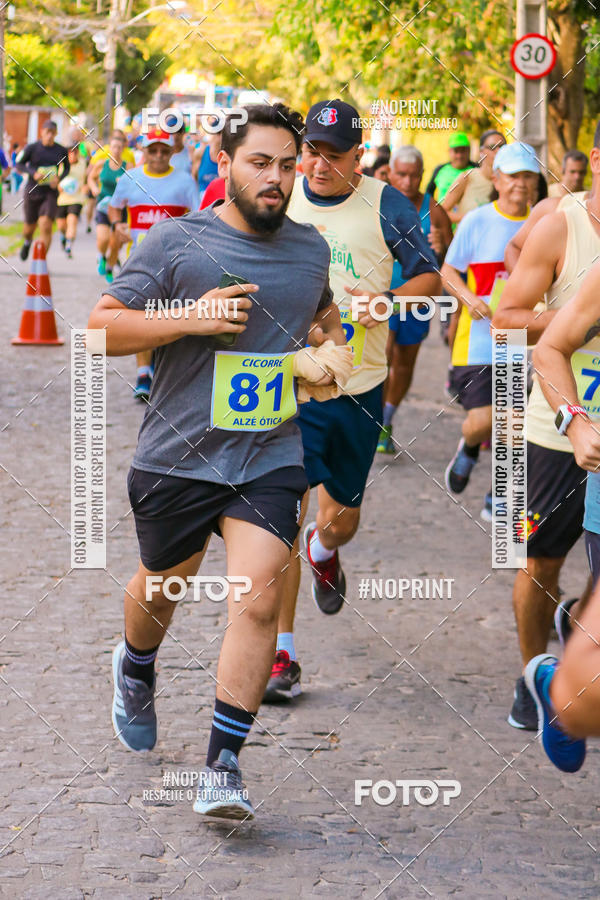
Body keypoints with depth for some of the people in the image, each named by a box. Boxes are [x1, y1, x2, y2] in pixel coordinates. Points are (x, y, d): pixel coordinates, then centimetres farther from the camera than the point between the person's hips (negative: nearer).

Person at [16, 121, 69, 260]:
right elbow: (19, 165, 0)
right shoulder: (32, 148, -7)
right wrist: (33, 173, -17)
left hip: (50, 194, 0)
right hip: (32, 192, 0)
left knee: (46, 226, -18)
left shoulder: (62, 151, -2)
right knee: (30, 227, 13)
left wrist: (59, 178, -7)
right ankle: (27, 242, 50)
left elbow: (66, 168, 14)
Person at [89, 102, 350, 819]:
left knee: (258, 600, -15)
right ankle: (135, 670, 53)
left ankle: (223, 763, -7)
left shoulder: (310, 248, 9)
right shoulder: (174, 242, -6)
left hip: (270, 458, 2)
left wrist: (332, 348, 8)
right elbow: (101, 327, -9)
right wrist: (191, 317, -20)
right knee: (159, 592, 18)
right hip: (177, 457, -2)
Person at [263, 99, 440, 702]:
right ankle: (281, 654, -3)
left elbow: (429, 275, 3)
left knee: (343, 520, 14)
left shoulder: (385, 205, -3)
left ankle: (323, 552, 54)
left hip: (360, 384, 1)